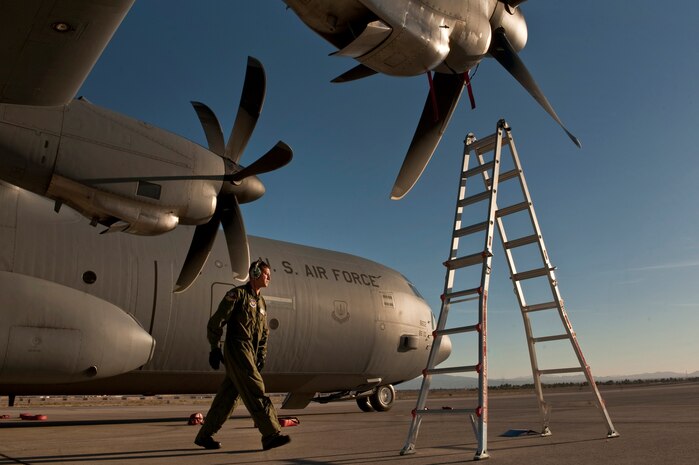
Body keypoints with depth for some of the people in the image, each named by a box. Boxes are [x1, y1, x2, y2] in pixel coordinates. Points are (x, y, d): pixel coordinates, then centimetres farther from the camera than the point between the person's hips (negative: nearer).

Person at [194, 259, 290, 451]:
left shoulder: (261, 302, 21)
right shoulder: (238, 294, -4)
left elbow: (264, 332, 24)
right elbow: (216, 321, -8)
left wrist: (261, 356, 15)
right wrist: (214, 348, -11)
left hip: (250, 354, 8)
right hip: (237, 350, -8)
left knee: (228, 397, 10)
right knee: (256, 391, -14)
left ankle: (204, 436, 20)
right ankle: (271, 435, -15)